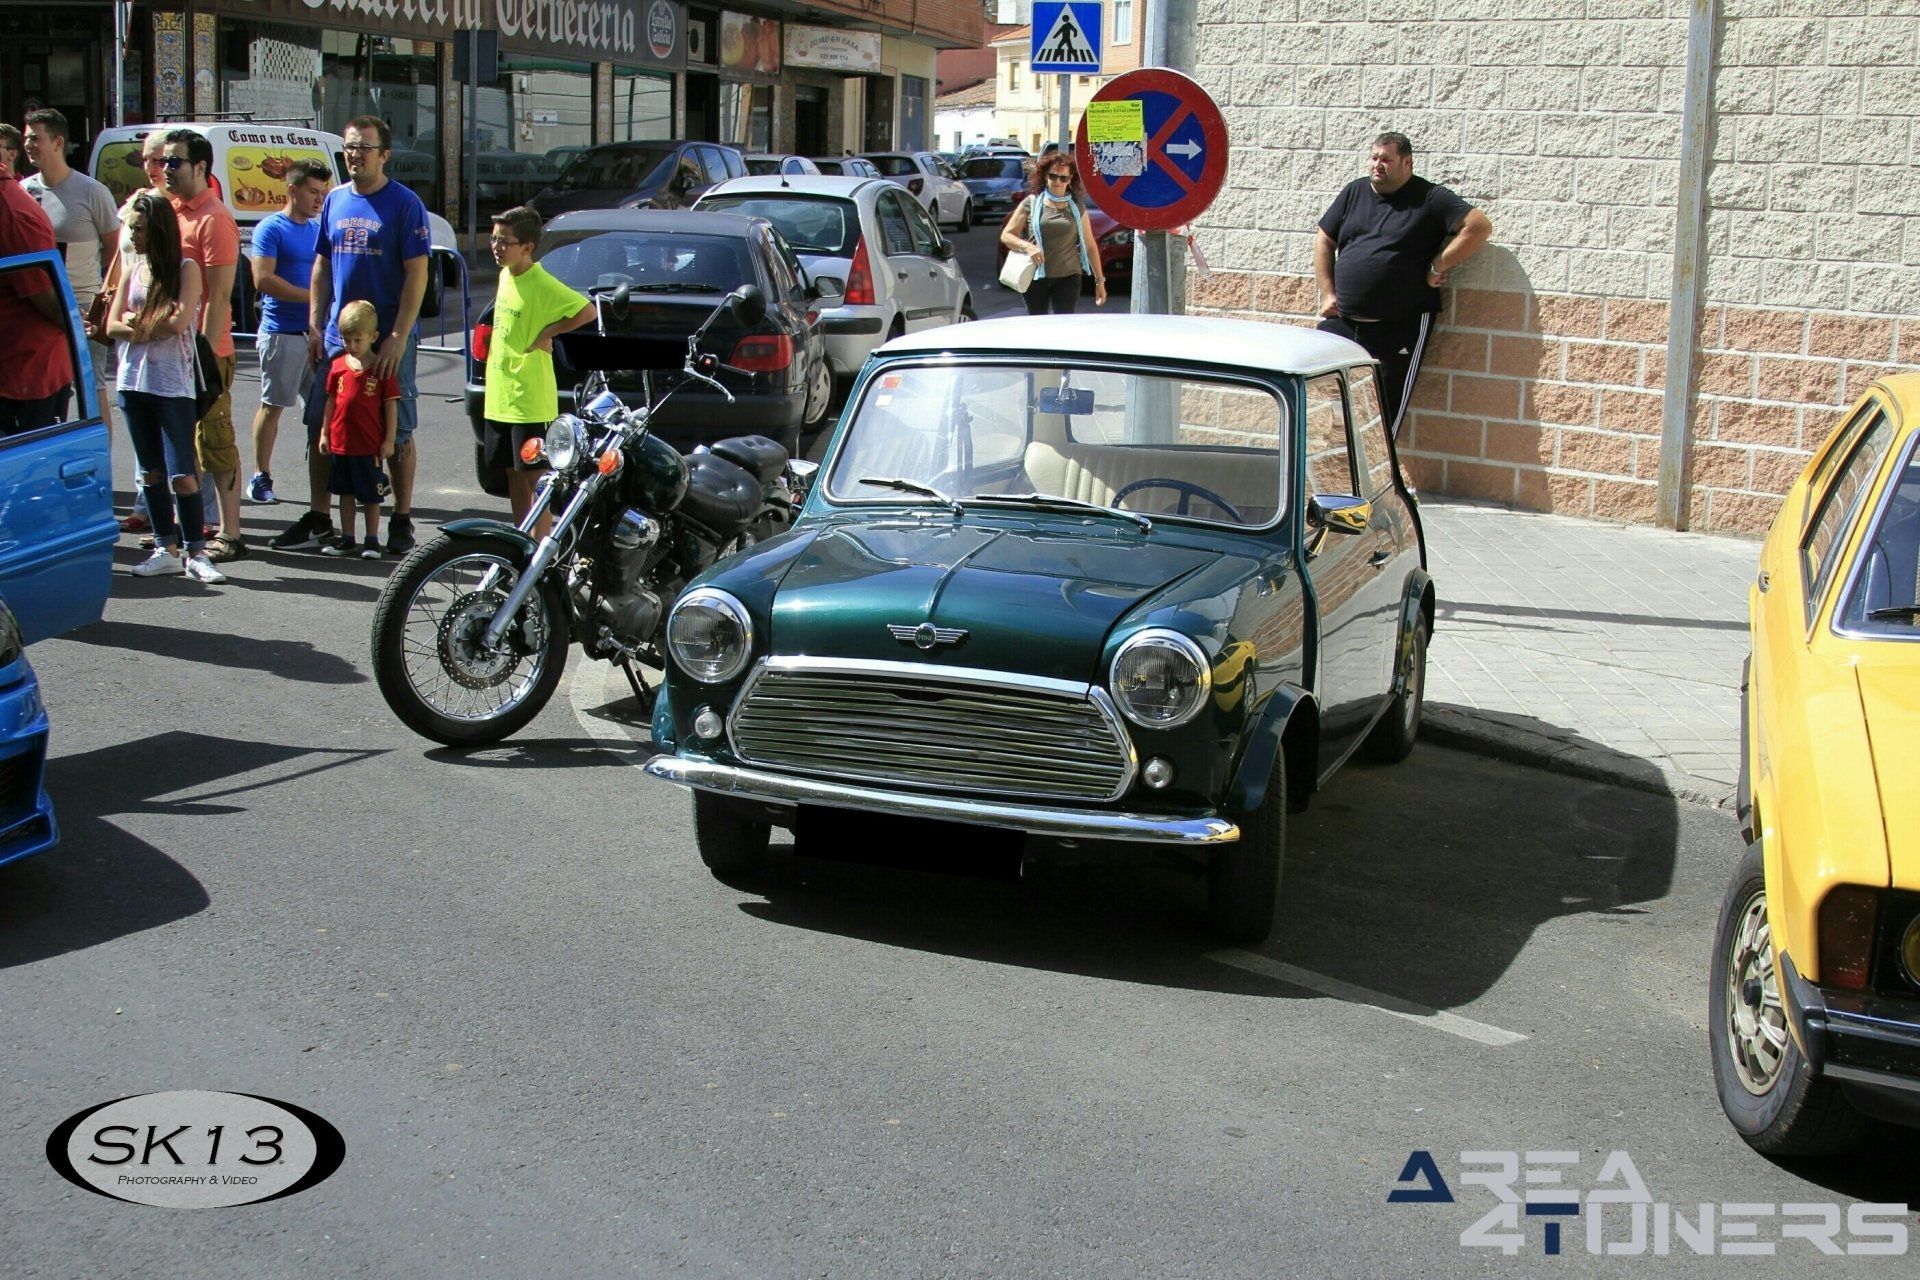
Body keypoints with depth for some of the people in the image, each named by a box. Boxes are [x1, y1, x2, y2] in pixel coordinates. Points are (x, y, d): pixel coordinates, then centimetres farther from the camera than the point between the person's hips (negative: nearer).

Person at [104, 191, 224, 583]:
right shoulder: (131, 268, 11)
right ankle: (166, 548, 17)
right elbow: (112, 326, 5)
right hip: (133, 380, 6)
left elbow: (179, 321, -15)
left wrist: (136, 323, -2)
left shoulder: (185, 269, -3)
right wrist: (155, 323, -10)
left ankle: (195, 552, -1)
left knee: (182, 473, -8)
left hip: (173, 384, -6)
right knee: (151, 472, 10)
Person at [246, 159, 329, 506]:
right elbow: (263, 279, -15)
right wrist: (311, 297, -17)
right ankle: (261, 477, 10)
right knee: (272, 406, 2)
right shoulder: (270, 229, -5)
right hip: (282, 332, -6)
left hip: (318, 332, 6)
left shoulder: (318, 230, 15)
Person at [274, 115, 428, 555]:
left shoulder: (404, 204, -6)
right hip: (336, 337, 6)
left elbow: (417, 274, -11)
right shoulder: (335, 201, 10)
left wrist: (398, 337, -17)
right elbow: (322, 265, 16)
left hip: (388, 339, -5)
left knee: (398, 433, 3)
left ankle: (402, 522, 12)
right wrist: (315, 324, 7)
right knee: (321, 428, 7)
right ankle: (318, 518, 17)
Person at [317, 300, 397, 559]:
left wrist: (389, 440, -7)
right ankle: (346, 539, 23)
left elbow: (391, 405, -5)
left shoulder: (382, 368, -7)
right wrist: (325, 433, 11)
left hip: (370, 445, -4)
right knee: (346, 492, 13)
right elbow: (332, 400, 12)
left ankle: (372, 541, 14)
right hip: (340, 442, 4)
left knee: (371, 496, 5)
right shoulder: (338, 365, 4)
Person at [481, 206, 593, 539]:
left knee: (535, 475, -4)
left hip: (530, 398, -8)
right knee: (513, 473, 14)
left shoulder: (542, 284, -16)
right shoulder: (505, 275, 10)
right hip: (499, 395, 8)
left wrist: (547, 333, -17)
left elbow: (587, 311, -21)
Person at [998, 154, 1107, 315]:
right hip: (1036, 277, 0)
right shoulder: (1031, 203, 4)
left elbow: (1090, 246, 12)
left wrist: (1100, 280, 9)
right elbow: (1006, 235, 4)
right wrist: (1026, 246, -16)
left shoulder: (1077, 207, 9)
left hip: (1068, 277, 0)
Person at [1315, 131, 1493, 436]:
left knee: (1387, 409, -1)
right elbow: (1324, 241, 17)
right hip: (1343, 321, 5)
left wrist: (1438, 267, -10)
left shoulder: (1429, 199, -2)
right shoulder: (1354, 193, 13)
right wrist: (1327, 293, 6)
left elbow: (1480, 227, -9)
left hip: (1401, 328, -5)